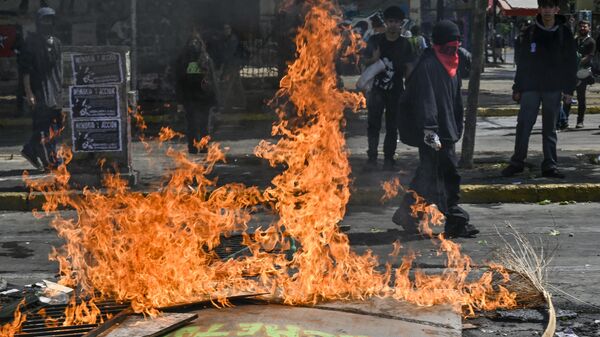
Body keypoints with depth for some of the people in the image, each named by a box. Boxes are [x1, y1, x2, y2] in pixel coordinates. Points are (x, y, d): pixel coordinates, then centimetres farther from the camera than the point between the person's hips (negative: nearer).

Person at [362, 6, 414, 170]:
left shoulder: (404, 44, 1)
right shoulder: (375, 40, 1)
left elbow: (408, 69, 3)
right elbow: (367, 63, 7)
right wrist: (374, 59, -16)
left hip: (396, 91, 0)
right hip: (377, 90, 0)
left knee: (392, 126, 4)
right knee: (373, 124, -3)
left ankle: (388, 158, 11)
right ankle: (372, 157, 3)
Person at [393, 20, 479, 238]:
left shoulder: (452, 66, 16)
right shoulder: (428, 66, -14)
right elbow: (425, 100, -22)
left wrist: (457, 129, 21)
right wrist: (429, 130, -28)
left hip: (446, 130, 9)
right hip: (433, 132, -9)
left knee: (428, 172, 12)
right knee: (449, 174, -6)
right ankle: (457, 222, 3)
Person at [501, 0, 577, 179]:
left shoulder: (564, 33, 3)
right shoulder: (531, 33, 5)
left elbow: (571, 63, 3)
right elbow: (522, 62, 7)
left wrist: (569, 89, -3)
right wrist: (517, 88, 4)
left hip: (553, 89, 0)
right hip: (530, 88, 1)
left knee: (550, 129, 6)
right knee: (523, 125, -3)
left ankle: (550, 165, 11)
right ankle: (517, 162, 5)